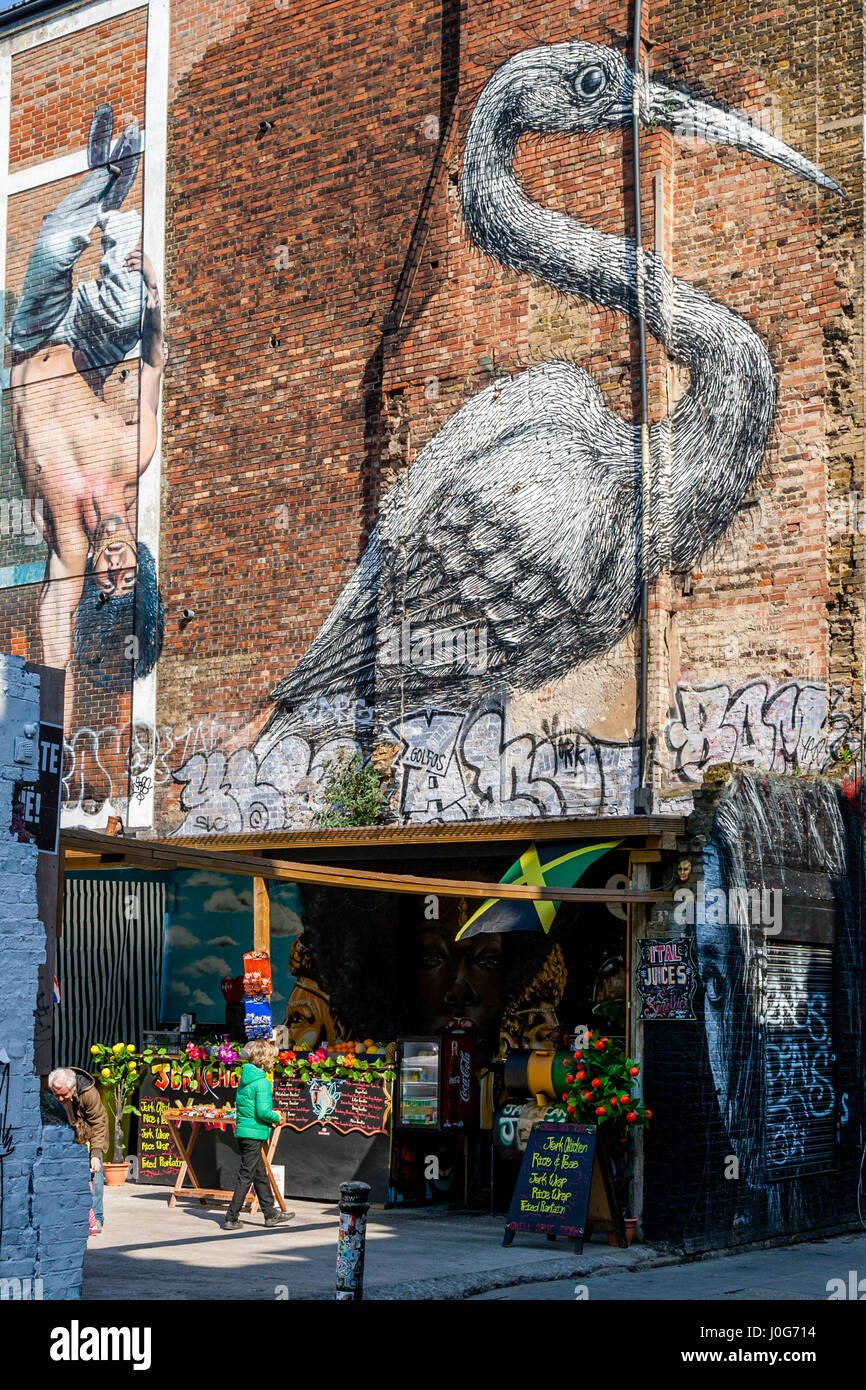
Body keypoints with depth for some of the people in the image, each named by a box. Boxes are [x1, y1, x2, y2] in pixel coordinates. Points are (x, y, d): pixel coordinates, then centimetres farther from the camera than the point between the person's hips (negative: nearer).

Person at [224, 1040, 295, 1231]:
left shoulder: (245, 1079, 11)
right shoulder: (262, 1083, -16)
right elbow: (263, 1111, -23)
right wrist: (276, 1118, -3)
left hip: (243, 1131, 9)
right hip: (254, 1134, -9)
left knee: (260, 1174, 16)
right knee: (246, 1176, -2)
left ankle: (271, 1214, 25)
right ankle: (231, 1218, 2)